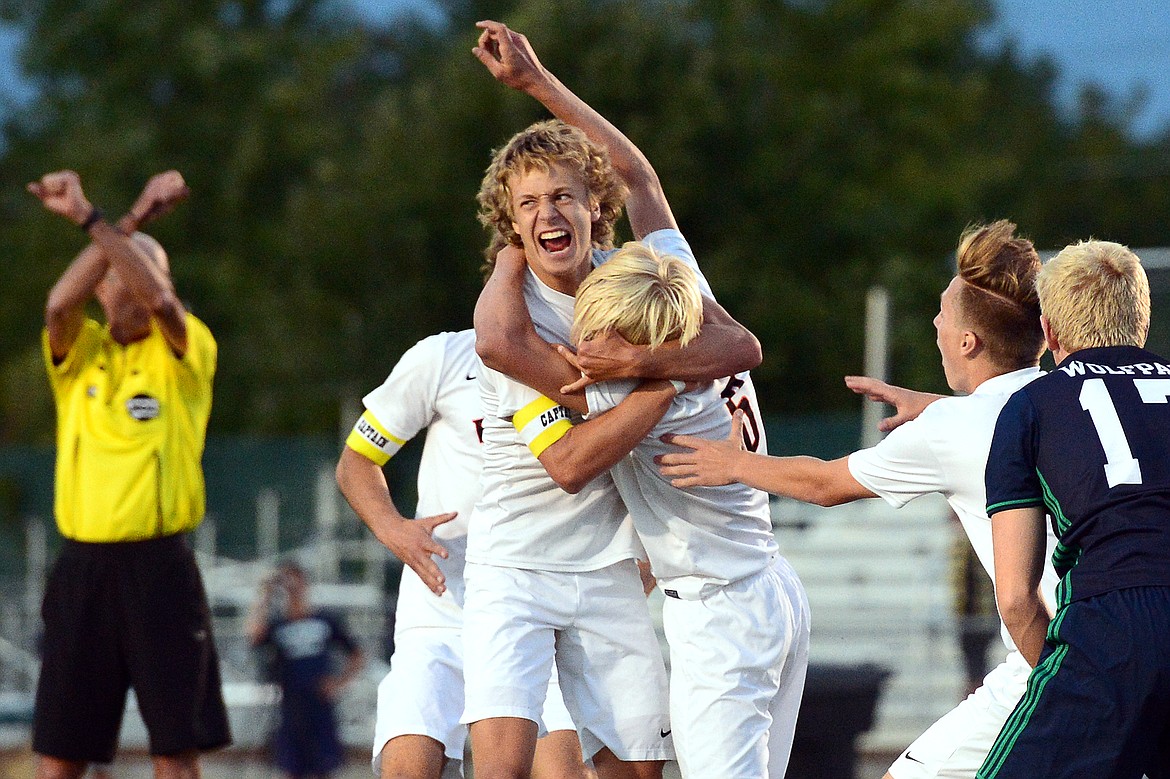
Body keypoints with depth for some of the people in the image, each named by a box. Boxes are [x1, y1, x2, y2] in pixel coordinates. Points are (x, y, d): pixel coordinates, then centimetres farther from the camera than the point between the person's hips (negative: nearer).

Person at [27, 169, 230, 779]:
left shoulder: (184, 350, 3)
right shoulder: (79, 350, 9)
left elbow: (160, 300, -20)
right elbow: (58, 304, -14)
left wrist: (91, 219, -23)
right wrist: (133, 218, -19)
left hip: (160, 568, -2)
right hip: (83, 565, 2)